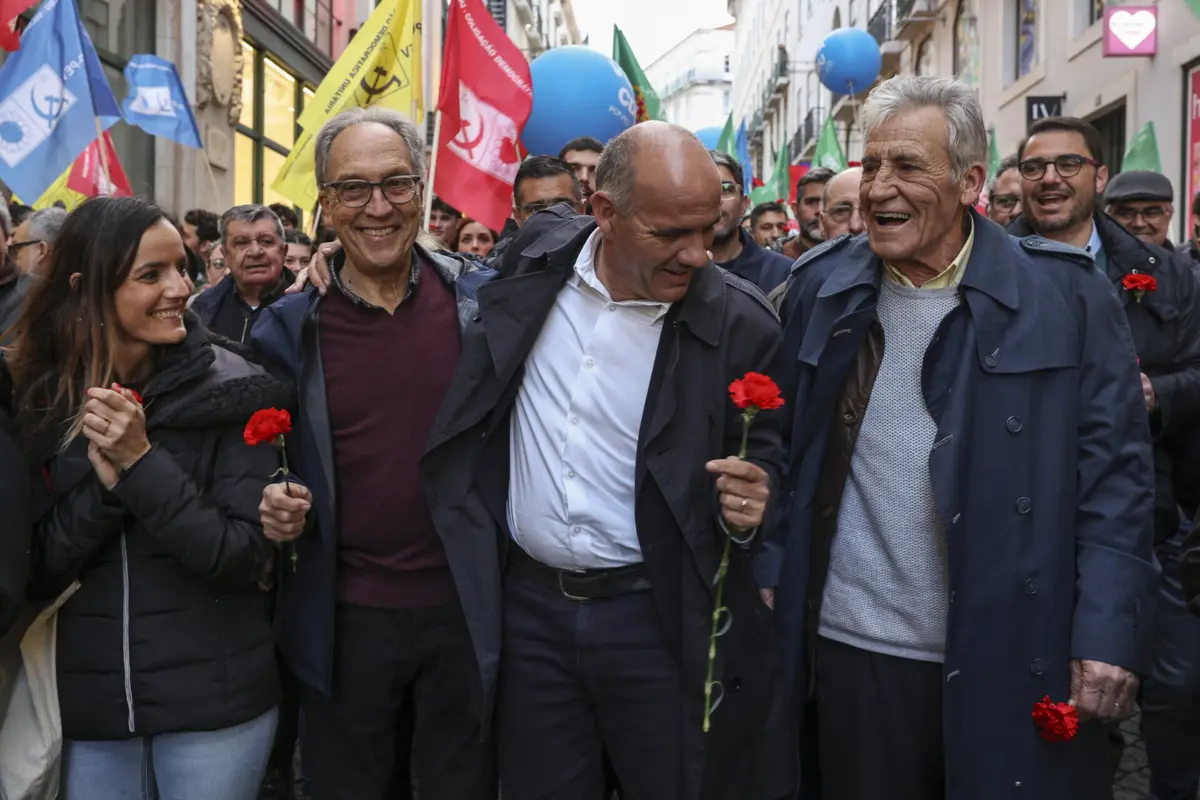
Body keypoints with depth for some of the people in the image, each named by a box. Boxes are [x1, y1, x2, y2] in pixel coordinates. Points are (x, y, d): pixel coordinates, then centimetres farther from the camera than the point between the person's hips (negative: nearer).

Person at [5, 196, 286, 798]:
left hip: (214, 701, -2)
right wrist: (102, 481, -19)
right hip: (86, 703, 3)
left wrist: (142, 461, -23)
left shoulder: (230, 390, -11)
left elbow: (245, 558, -14)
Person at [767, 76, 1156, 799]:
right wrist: (769, 579, 5)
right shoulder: (823, 285, 4)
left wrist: (1109, 632, -11)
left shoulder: (1066, 293, -5)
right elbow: (784, 447, 10)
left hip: (1015, 657, -2)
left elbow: (1115, 470, -6)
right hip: (852, 648, 3)